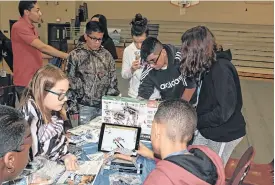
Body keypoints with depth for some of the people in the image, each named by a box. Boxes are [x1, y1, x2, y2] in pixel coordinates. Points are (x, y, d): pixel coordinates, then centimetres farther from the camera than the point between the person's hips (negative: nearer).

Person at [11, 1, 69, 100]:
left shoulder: (31, 28, 13)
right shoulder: (19, 27, -18)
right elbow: (42, 47, -22)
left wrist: (58, 57, 9)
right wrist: (66, 56, -15)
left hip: (35, 79, 9)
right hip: (25, 81, -9)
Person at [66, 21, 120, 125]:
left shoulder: (106, 55, 5)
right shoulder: (75, 55, -6)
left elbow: (113, 80, 10)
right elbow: (70, 82, -4)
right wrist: (72, 107, -6)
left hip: (105, 106, 3)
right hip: (85, 106, -3)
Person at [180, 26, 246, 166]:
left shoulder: (221, 69, -24)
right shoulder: (207, 66, 4)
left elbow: (224, 110, -27)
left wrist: (195, 121, -19)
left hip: (224, 134, -8)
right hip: (207, 130, 8)